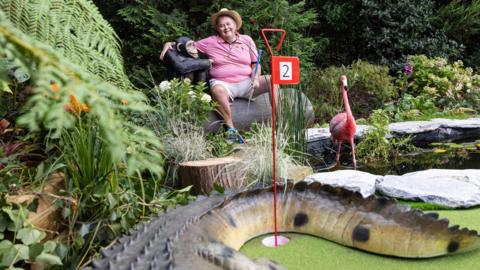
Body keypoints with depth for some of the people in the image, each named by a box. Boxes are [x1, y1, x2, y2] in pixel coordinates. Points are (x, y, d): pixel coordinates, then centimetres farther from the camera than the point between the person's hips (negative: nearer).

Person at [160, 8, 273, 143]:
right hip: (223, 83, -2)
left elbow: (255, 63, 14)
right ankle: (230, 128, -28)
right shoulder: (211, 42, 7)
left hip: (246, 83, 3)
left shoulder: (246, 40, 13)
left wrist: (256, 78, -4)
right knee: (217, 90, -40)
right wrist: (170, 44, -3)